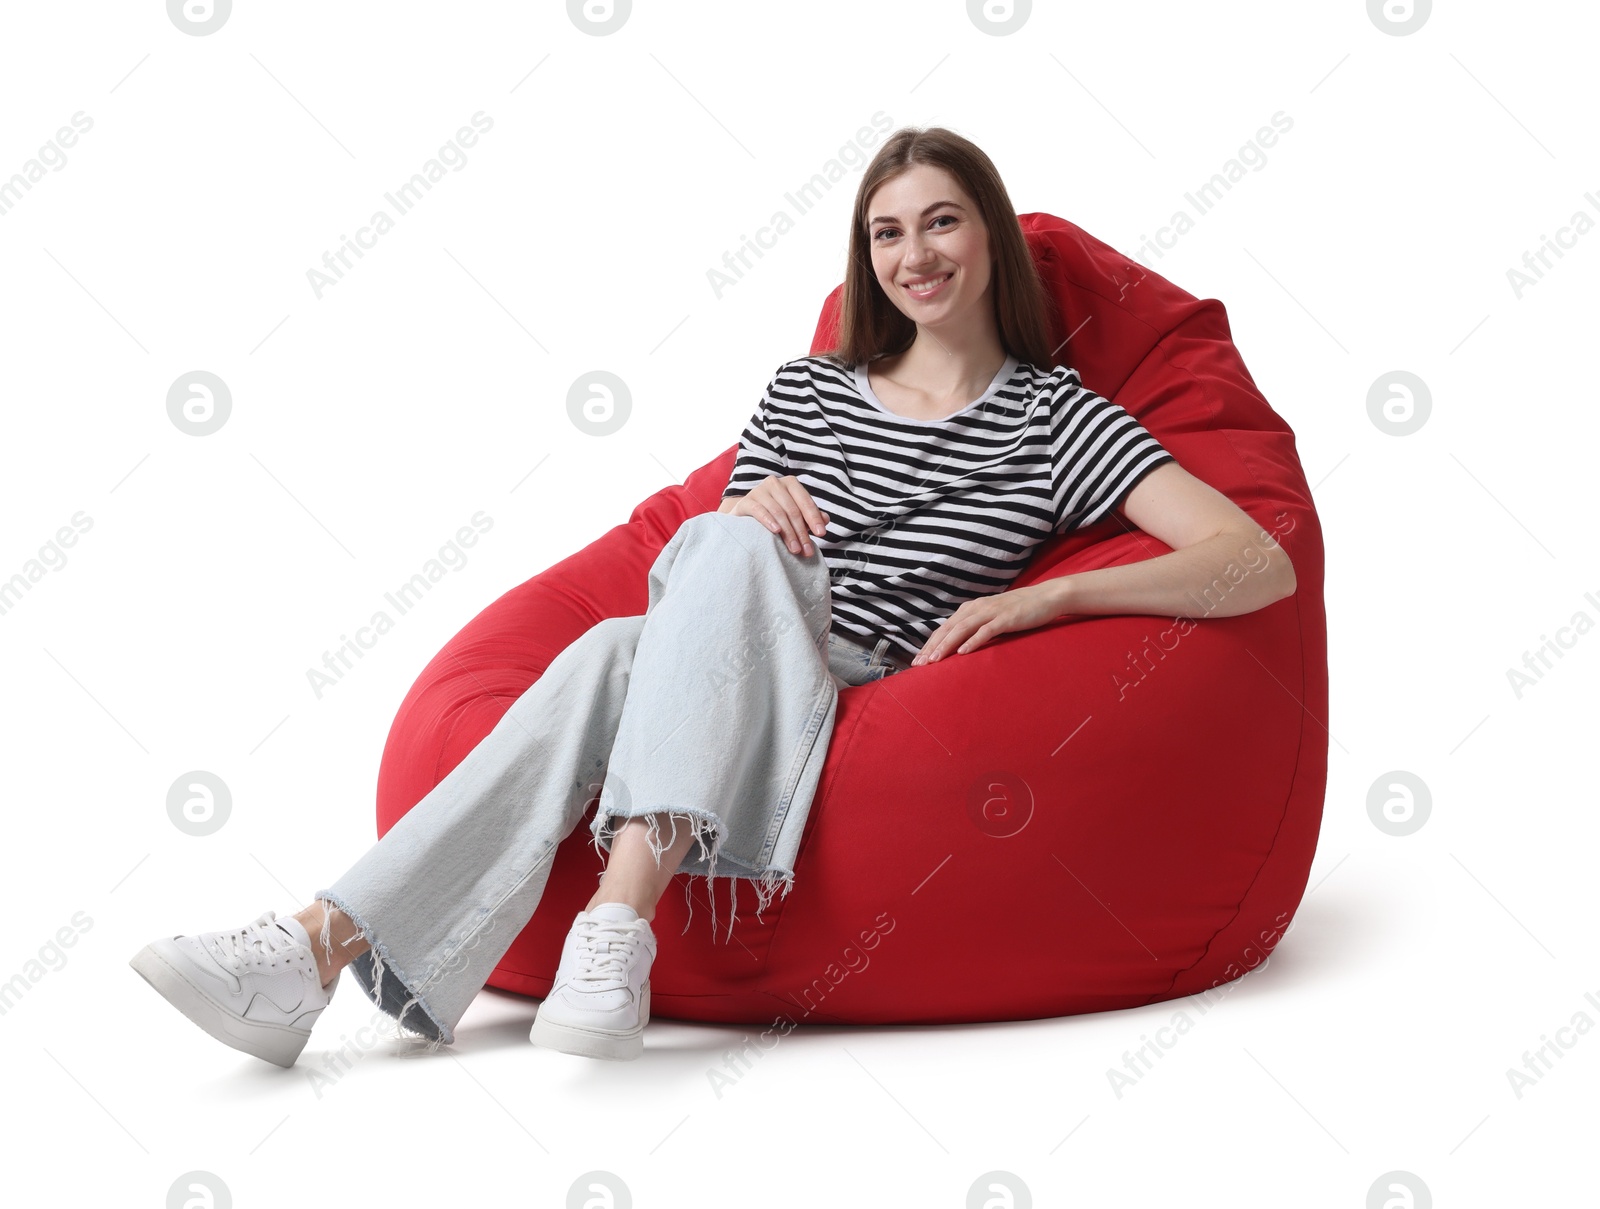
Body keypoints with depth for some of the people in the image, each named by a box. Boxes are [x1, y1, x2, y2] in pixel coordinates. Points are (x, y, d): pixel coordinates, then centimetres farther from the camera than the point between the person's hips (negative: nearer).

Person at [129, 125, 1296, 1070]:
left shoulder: (1053, 416, 5)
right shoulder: (808, 387, 18)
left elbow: (1263, 565, -6)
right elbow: (715, 551, 21)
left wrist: (1047, 597, -17)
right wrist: (748, 507, -3)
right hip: (719, 699, 3)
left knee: (725, 544, -30)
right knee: (616, 648, -32)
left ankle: (623, 907, -46)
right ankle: (323, 946, -42)